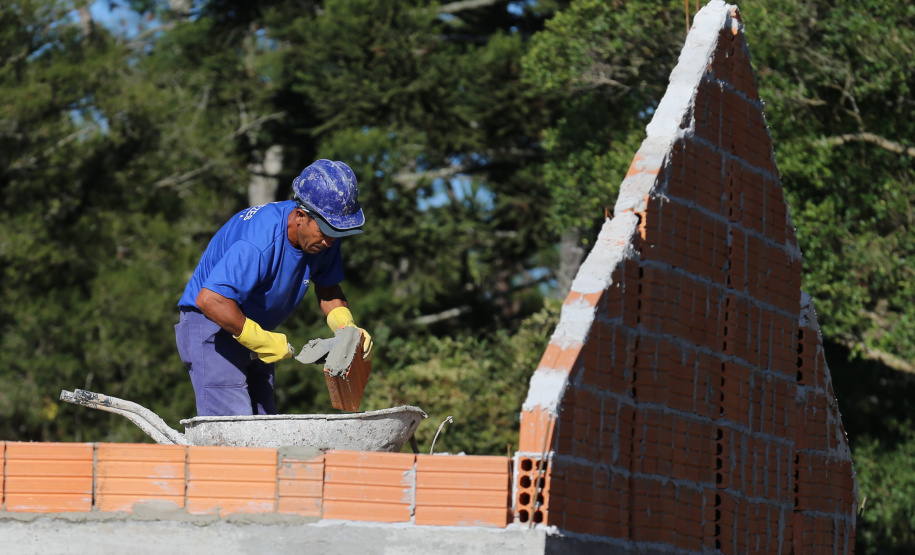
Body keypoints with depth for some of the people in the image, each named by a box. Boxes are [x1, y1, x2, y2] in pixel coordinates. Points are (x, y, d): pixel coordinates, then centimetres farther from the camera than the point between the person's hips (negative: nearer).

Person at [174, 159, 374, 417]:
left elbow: (327, 289, 12)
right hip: (211, 326, -9)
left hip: (251, 334, 9)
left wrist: (347, 327, -9)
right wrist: (263, 341, -31)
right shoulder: (259, 240, -33)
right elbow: (209, 300, -39)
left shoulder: (324, 236, -7)